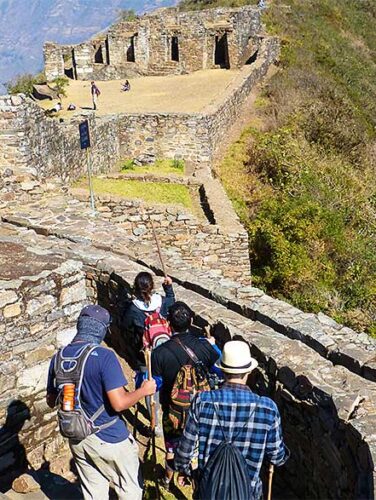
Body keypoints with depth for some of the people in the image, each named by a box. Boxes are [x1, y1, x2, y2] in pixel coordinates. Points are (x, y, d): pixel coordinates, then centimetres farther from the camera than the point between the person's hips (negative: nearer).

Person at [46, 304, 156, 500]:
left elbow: (51, 401, 8)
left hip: (77, 439, 6)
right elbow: (119, 403, -25)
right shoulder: (104, 356, -23)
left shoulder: (58, 358, -4)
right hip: (109, 439, -6)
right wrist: (144, 390, -8)